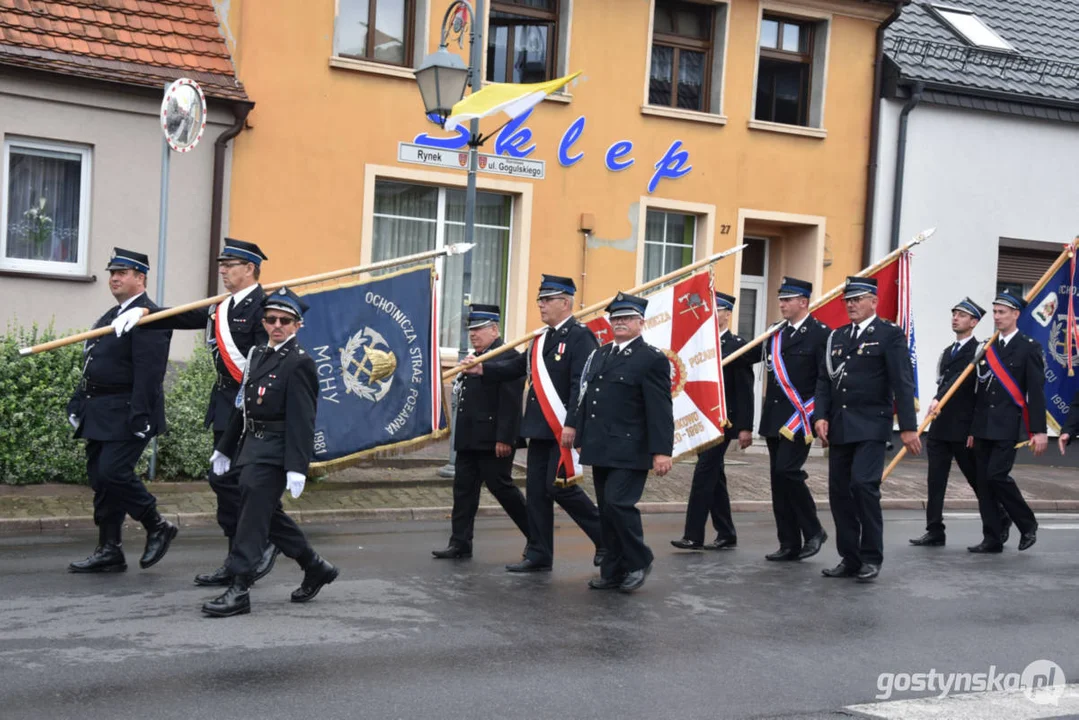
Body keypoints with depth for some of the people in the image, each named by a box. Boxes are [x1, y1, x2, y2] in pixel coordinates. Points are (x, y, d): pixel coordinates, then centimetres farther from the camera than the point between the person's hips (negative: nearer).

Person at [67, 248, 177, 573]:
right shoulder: (110, 316, 19)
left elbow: (149, 372, -21)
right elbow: (92, 366, 22)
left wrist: (140, 417, -25)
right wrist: (78, 403, 16)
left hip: (125, 414, -10)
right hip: (100, 414, 10)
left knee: (113, 473, -14)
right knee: (100, 478, 9)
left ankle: (158, 527, 5)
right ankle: (109, 551, 16)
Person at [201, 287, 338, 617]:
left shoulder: (299, 363, -12)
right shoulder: (257, 354, 13)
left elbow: (302, 420, -17)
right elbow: (243, 407, 18)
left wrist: (297, 468, -23)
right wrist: (225, 448, 20)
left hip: (274, 453, -9)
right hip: (252, 448, 9)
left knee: (253, 516, -8)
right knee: (269, 515, 16)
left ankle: (239, 590, -1)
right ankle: (315, 567, 31)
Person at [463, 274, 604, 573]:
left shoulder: (579, 335, -10)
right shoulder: (542, 338, 16)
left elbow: (582, 383, -18)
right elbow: (518, 367, 17)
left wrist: (572, 424, -24)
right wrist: (482, 368, 4)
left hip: (564, 430, -9)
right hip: (540, 429, 9)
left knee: (560, 486, -8)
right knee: (536, 491, 9)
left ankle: (607, 538, 9)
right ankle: (539, 555, 17)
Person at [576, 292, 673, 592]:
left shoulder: (652, 359, -7)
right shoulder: (599, 355, 16)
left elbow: (661, 409, -12)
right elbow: (587, 399, 19)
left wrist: (662, 451, -18)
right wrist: (581, 439, 17)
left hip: (629, 451, -7)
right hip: (601, 449, 7)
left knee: (618, 503, -15)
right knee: (607, 511, 10)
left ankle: (639, 562, 6)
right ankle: (613, 572, 19)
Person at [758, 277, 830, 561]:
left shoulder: (821, 334, -6)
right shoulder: (775, 334, 14)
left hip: (801, 418, -7)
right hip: (775, 419, 7)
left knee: (787, 470, -17)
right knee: (778, 478, 7)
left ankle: (813, 530, 2)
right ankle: (790, 544, 14)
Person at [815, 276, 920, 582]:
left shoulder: (890, 335, -2)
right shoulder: (836, 337, 15)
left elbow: (903, 384, -7)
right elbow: (824, 380, 13)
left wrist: (908, 427, -12)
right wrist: (821, 416, 0)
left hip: (871, 427, -6)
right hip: (839, 427, 6)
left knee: (863, 485, -16)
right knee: (839, 492, 6)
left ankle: (871, 558, -2)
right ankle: (849, 558, 16)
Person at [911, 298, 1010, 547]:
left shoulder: (978, 350, -7)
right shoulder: (947, 352, 17)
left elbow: (962, 378, -20)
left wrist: (939, 399, -31)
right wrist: (936, 404, 16)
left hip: (963, 429, -7)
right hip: (940, 427, 7)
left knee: (977, 478, 5)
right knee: (935, 480, 2)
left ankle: (1001, 521, 25)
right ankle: (935, 531, 5)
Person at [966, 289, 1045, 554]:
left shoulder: (1029, 347, -3)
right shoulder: (987, 348, 13)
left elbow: (1037, 392, -8)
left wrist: (1039, 430, -14)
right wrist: (972, 428, 14)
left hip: (1008, 427, -6)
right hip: (984, 427, 6)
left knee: (997, 475, -15)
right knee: (983, 482, 4)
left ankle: (1027, 524, 8)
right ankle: (992, 539, 12)